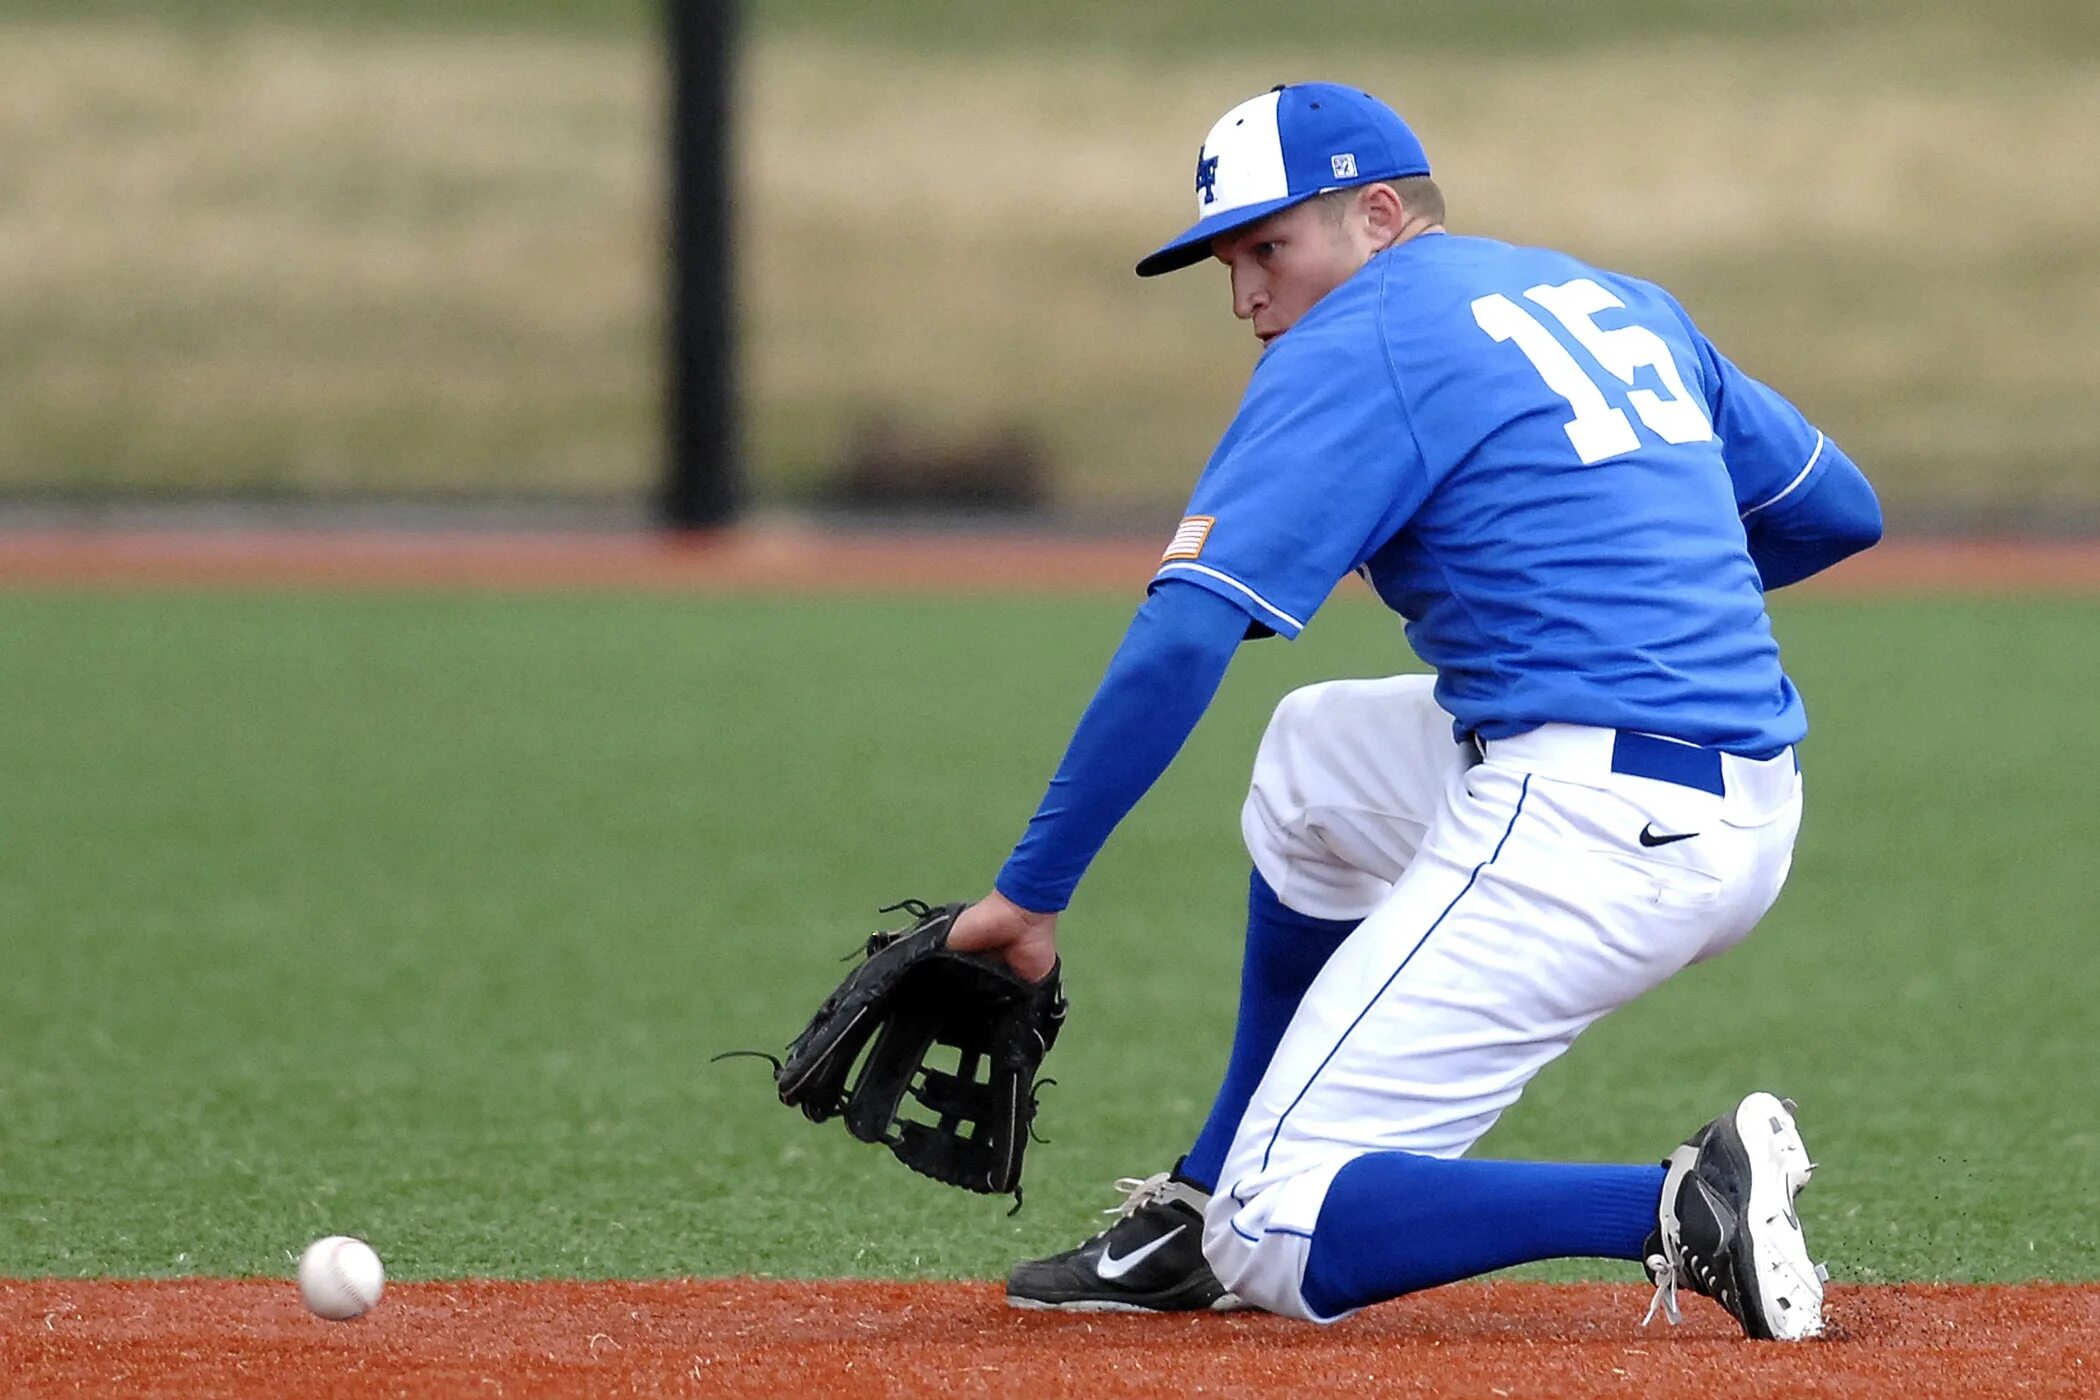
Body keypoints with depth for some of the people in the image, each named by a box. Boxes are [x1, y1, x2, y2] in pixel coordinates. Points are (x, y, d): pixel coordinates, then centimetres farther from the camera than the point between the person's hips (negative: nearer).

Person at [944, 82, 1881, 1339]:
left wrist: (1034, 892, -10)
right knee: (1314, 757, 34)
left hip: (1583, 831, -9)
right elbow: (1839, 508, 25)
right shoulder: (1623, 303, 19)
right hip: (1757, 821, 9)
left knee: (1282, 1244, -5)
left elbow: (1184, 638, -14)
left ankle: (1684, 1210, -19)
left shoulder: (1356, 347, -4)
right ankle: (1213, 1202, 35)